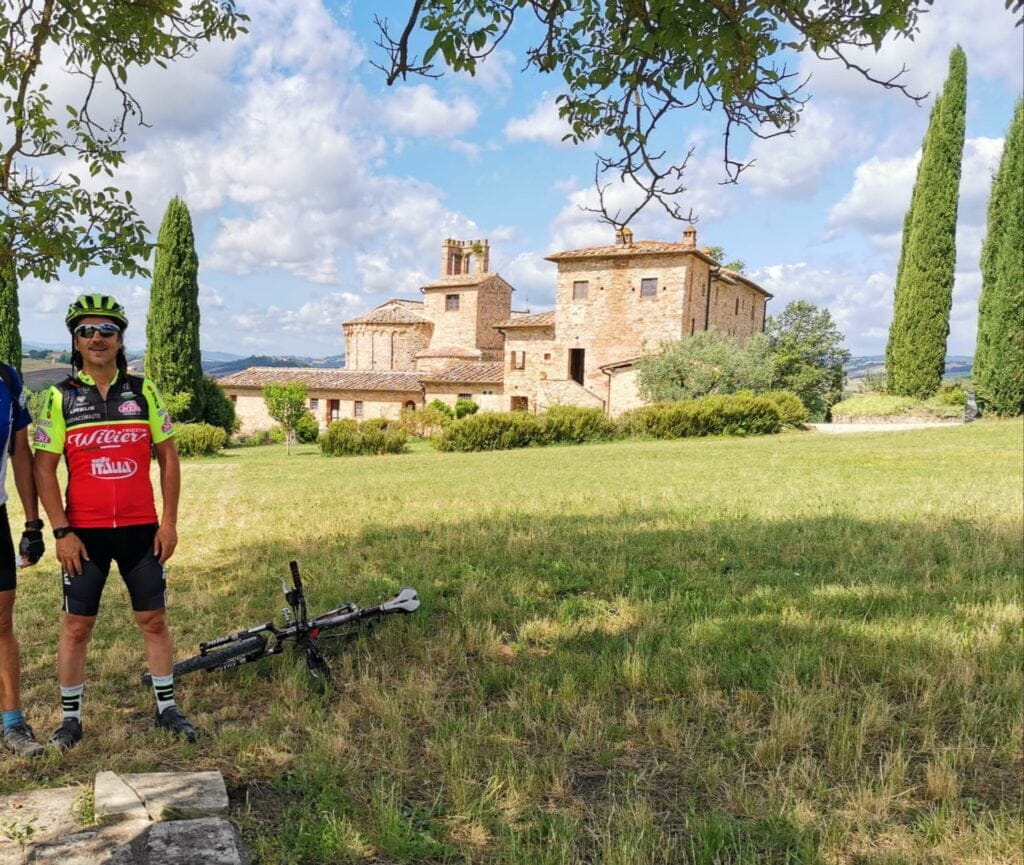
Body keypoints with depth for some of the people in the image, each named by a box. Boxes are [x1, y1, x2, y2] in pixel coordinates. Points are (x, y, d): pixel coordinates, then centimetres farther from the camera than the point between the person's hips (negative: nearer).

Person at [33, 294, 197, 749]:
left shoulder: (143, 391, 3)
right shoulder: (61, 397, -1)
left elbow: (168, 457, 5)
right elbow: (44, 468, -1)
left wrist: (169, 521, -1)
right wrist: (61, 531, -8)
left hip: (141, 530, 1)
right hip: (84, 534, -1)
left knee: (154, 619, 9)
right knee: (76, 625, 7)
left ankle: (167, 707, 23)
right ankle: (70, 717, 23)